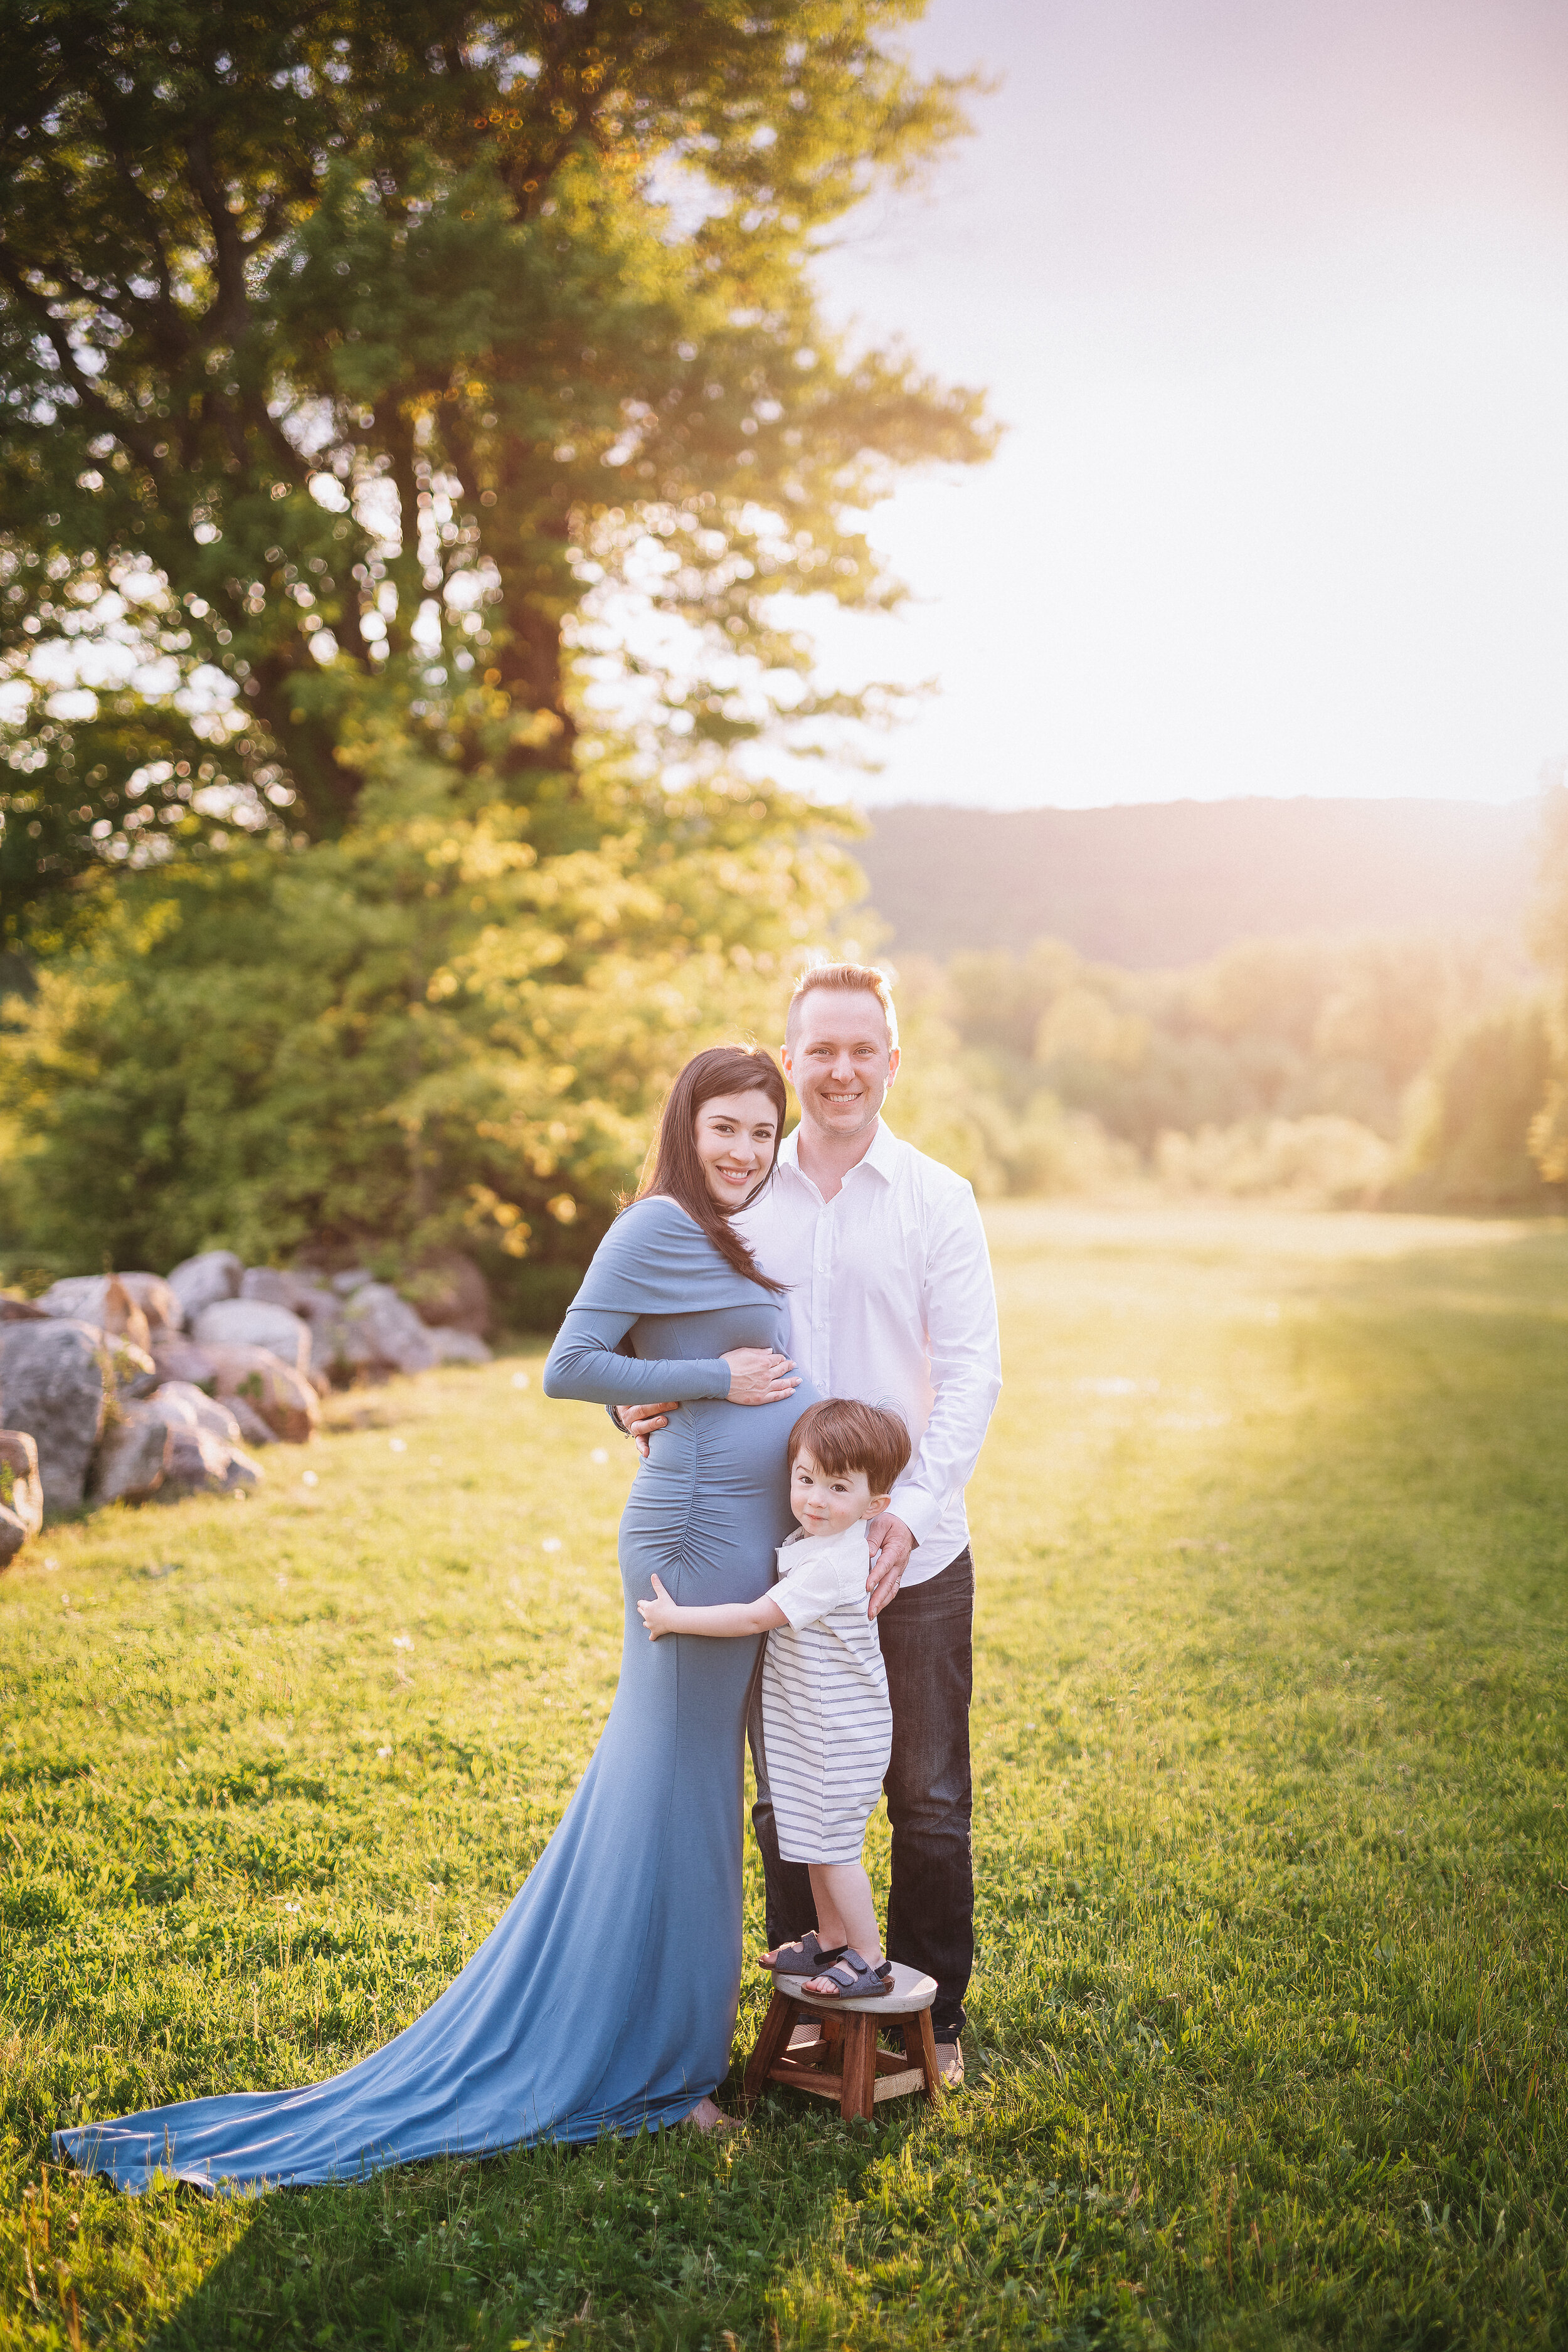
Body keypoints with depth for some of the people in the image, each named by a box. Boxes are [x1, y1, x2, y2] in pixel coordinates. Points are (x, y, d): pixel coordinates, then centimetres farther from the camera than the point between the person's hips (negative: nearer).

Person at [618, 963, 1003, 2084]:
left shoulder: (936, 1198, 0)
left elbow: (971, 1370, -5)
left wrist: (914, 1509, -17)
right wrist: (647, 1403, -9)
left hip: (913, 1557, -2)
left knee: (928, 1798, 7)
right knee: (788, 1795, 12)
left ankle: (933, 2015, 25)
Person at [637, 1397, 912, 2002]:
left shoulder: (834, 1564, -27)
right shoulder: (811, 1543, 3)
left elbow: (757, 1617, -26)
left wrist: (674, 1618, -18)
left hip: (842, 1735, -10)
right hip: (817, 1727, 10)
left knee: (834, 1848, 1)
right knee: (817, 1842, 20)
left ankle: (868, 1962, 14)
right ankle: (829, 1941, 35)